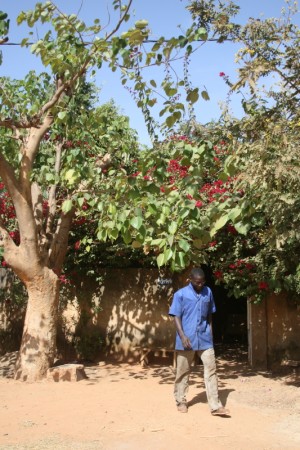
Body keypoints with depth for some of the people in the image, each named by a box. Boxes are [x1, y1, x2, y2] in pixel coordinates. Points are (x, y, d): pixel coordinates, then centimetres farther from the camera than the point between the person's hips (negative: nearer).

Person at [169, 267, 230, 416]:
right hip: (187, 339, -3)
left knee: (211, 369, -2)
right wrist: (182, 336, -16)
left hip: (205, 338, 3)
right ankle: (181, 401, 23)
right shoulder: (180, 294, -5)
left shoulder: (208, 292, 7)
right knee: (183, 371, 8)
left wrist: (210, 331, 12)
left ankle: (215, 406, -1)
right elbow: (176, 317, -7)